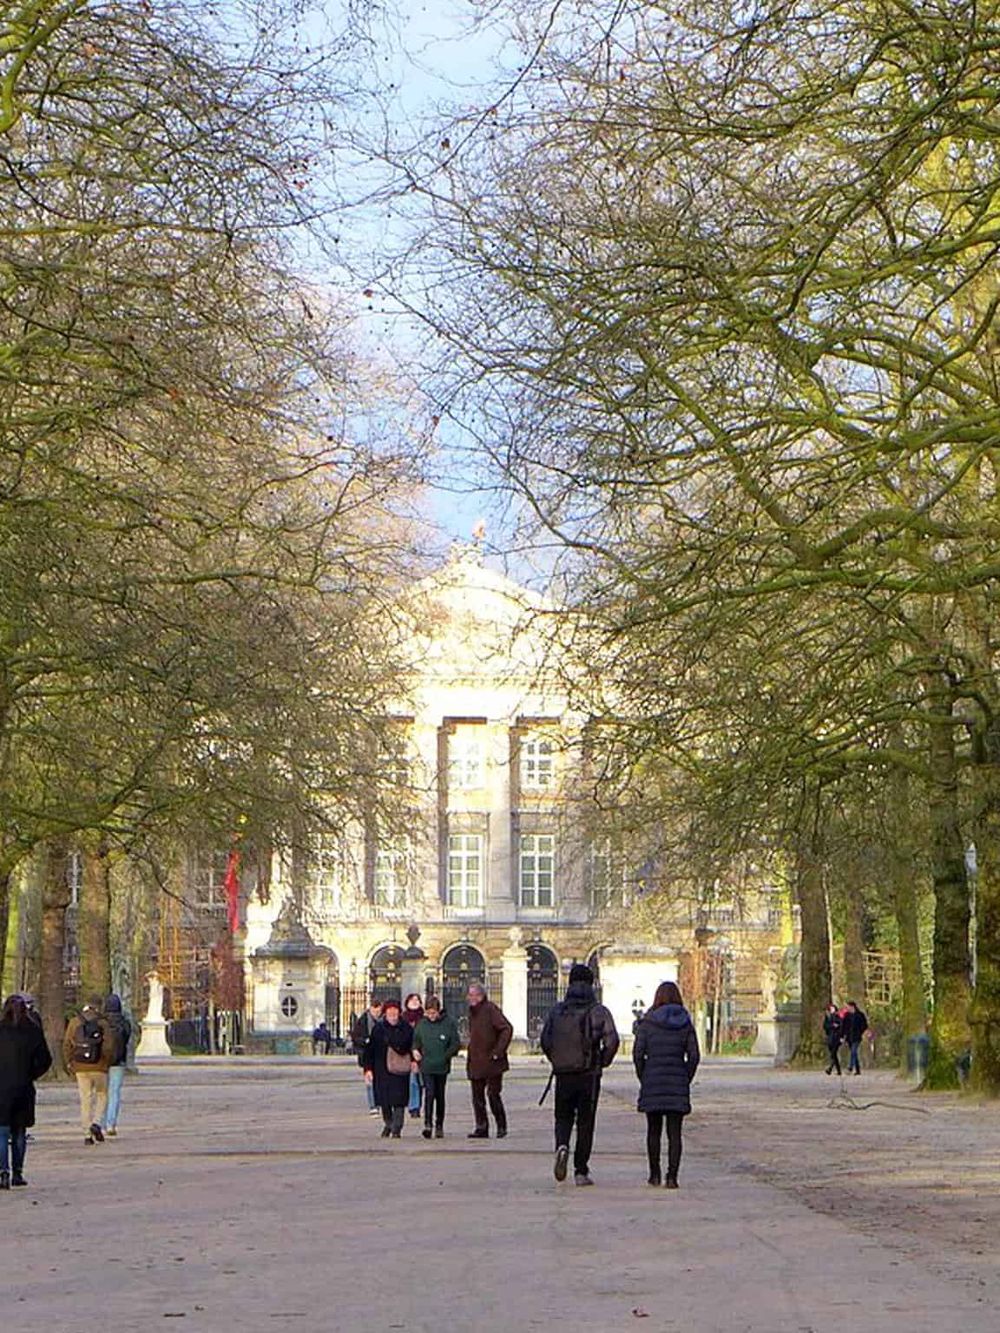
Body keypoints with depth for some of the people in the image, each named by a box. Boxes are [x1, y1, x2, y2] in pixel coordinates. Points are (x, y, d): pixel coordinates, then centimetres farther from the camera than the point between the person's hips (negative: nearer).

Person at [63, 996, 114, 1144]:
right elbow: (109, 1046, -11)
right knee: (102, 1097, 13)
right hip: (99, 1068, -2)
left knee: (85, 1101, 8)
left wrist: (69, 1063, 10)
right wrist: (107, 1061, 5)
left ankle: (87, 1134, 5)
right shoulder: (103, 1023, -6)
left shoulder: (75, 1022, 2)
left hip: (81, 1069, 2)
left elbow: (67, 1045, 1)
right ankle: (97, 1123, -9)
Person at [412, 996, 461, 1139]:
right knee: (429, 1093, -13)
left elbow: (456, 1043, -1)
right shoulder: (422, 1024, 4)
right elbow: (415, 1040, 15)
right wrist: (415, 1050, -5)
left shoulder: (449, 1023, -3)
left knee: (440, 1095, 9)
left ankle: (439, 1126, 19)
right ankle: (428, 1124, -17)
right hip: (426, 1067, 0)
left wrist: (445, 1057, -11)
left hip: (442, 1067, 0)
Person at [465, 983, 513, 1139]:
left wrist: (498, 1051, -19)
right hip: (476, 1063, 8)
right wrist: (470, 1052, 13)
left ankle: (501, 1126, 9)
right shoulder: (472, 1011, 13)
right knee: (477, 1096, 6)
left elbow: (507, 1029, -18)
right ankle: (481, 1128, 11)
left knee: (493, 1094, -4)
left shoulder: (490, 1009, -13)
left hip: (491, 1062, -8)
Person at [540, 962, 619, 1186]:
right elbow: (612, 1041, -13)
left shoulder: (556, 1011, 3)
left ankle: (562, 1146, -15)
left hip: (563, 1074, 2)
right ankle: (581, 1171, 7)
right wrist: (603, 1062, 3)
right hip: (589, 1075, -2)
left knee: (563, 1117, 16)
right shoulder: (598, 1011, -4)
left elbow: (545, 1040, 0)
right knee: (585, 1122, 7)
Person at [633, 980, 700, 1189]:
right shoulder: (685, 1023, 2)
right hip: (677, 1085, 1)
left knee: (653, 1131, 13)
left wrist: (644, 1079, 6)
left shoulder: (648, 1022, -3)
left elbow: (638, 1053, -6)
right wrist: (686, 1080, 9)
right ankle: (672, 1176, -7)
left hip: (652, 1083, -1)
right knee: (674, 1133, 2)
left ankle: (655, 1174, 16)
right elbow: (694, 1055, -1)